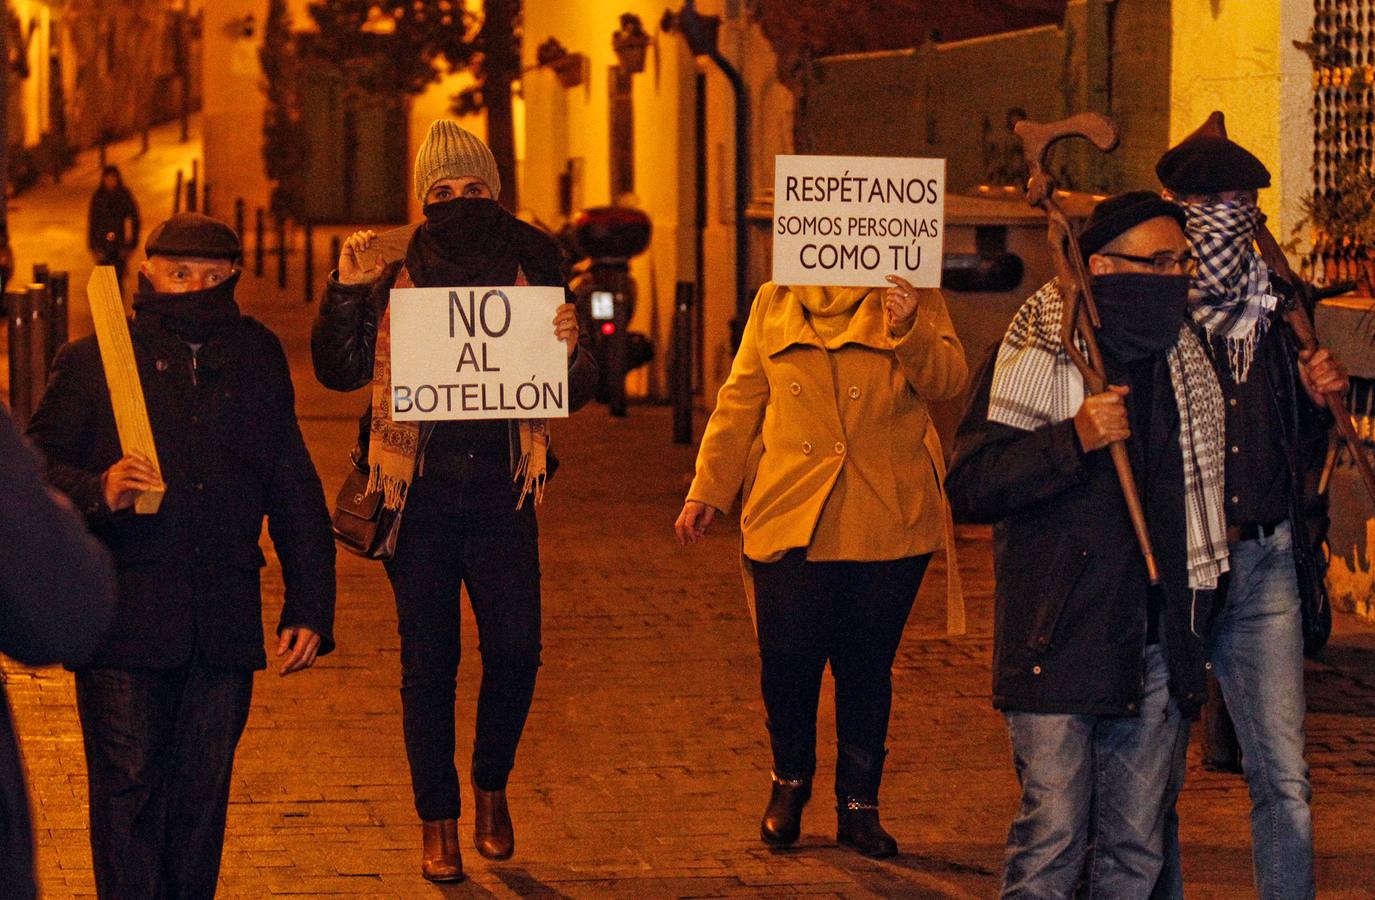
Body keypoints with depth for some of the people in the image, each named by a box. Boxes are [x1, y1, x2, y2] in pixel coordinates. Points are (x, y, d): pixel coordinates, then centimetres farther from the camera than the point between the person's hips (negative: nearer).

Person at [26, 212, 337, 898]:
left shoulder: (257, 359, 13)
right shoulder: (93, 361, 3)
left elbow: (294, 493, 17)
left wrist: (310, 607, 12)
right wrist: (99, 490, -20)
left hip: (224, 630, 3)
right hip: (123, 622, -3)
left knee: (202, 795, 6)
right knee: (129, 788, -5)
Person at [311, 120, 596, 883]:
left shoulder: (531, 278, 6)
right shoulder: (396, 283, 5)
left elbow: (574, 394, 7)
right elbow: (339, 371, 1)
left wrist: (570, 352, -15)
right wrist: (346, 292, -12)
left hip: (500, 491, 0)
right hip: (420, 490, 0)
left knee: (515, 650, -8)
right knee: (428, 662, 3)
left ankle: (492, 787, 17)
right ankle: (437, 820, 13)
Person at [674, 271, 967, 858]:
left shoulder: (912, 298, 5)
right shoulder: (775, 304, 11)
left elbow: (946, 380, -8)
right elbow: (741, 401, 14)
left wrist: (909, 326, -26)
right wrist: (707, 490, 11)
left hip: (887, 521, -1)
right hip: (791, 517, 1)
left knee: (868, 666, 5)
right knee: (786, 658, -1)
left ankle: (859, 806, 19)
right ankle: (790, 779, 25)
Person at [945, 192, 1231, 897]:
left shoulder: (1185, 360, 13)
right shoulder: (1035, 356, -5)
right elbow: (968, 487, -13)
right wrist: (1073, 439, -21)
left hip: (1158, 650, 5)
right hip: (1060, 648, -5)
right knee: (1052, 840, -7)